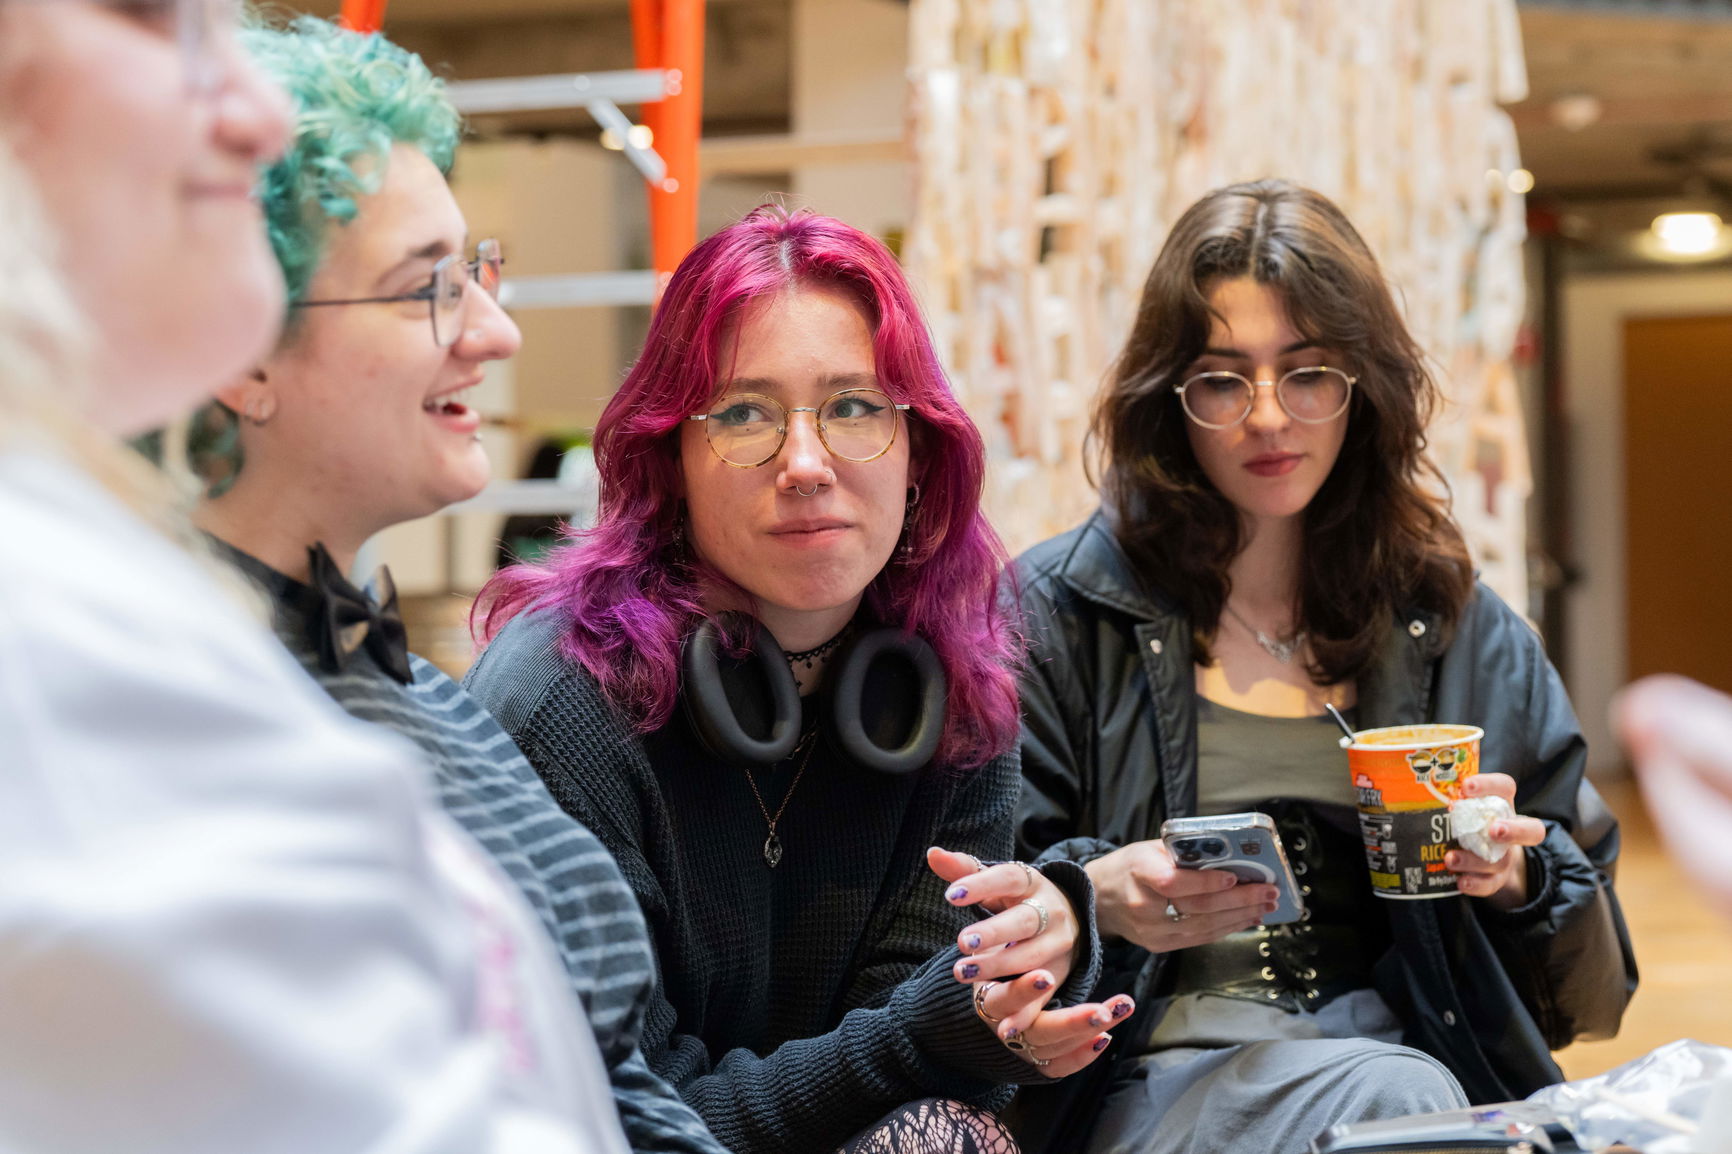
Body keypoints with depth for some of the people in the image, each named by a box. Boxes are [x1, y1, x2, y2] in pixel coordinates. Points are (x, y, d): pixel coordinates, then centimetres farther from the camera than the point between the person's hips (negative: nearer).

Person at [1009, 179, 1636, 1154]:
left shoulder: (1467, 633, 13)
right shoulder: (1056, 613, 5)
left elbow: (1592, 993, 15)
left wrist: (1516, 879, -6)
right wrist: (1098, 900, -19)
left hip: (1411, 1065, 3)